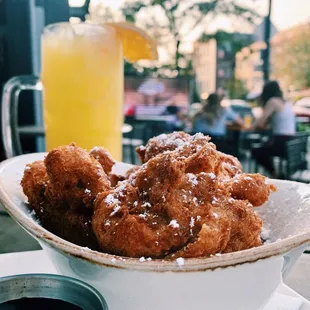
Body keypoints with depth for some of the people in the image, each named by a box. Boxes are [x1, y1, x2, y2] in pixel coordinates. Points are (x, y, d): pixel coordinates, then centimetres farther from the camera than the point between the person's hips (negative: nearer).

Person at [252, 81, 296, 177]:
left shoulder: (273, 101, -9)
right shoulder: (288, 103, 14)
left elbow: (259, 124, -12)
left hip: (281, 142, -8)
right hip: (291, 143, 8)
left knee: (256, 151, 15)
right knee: (264, 147, 31)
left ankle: (275, 174, 16)